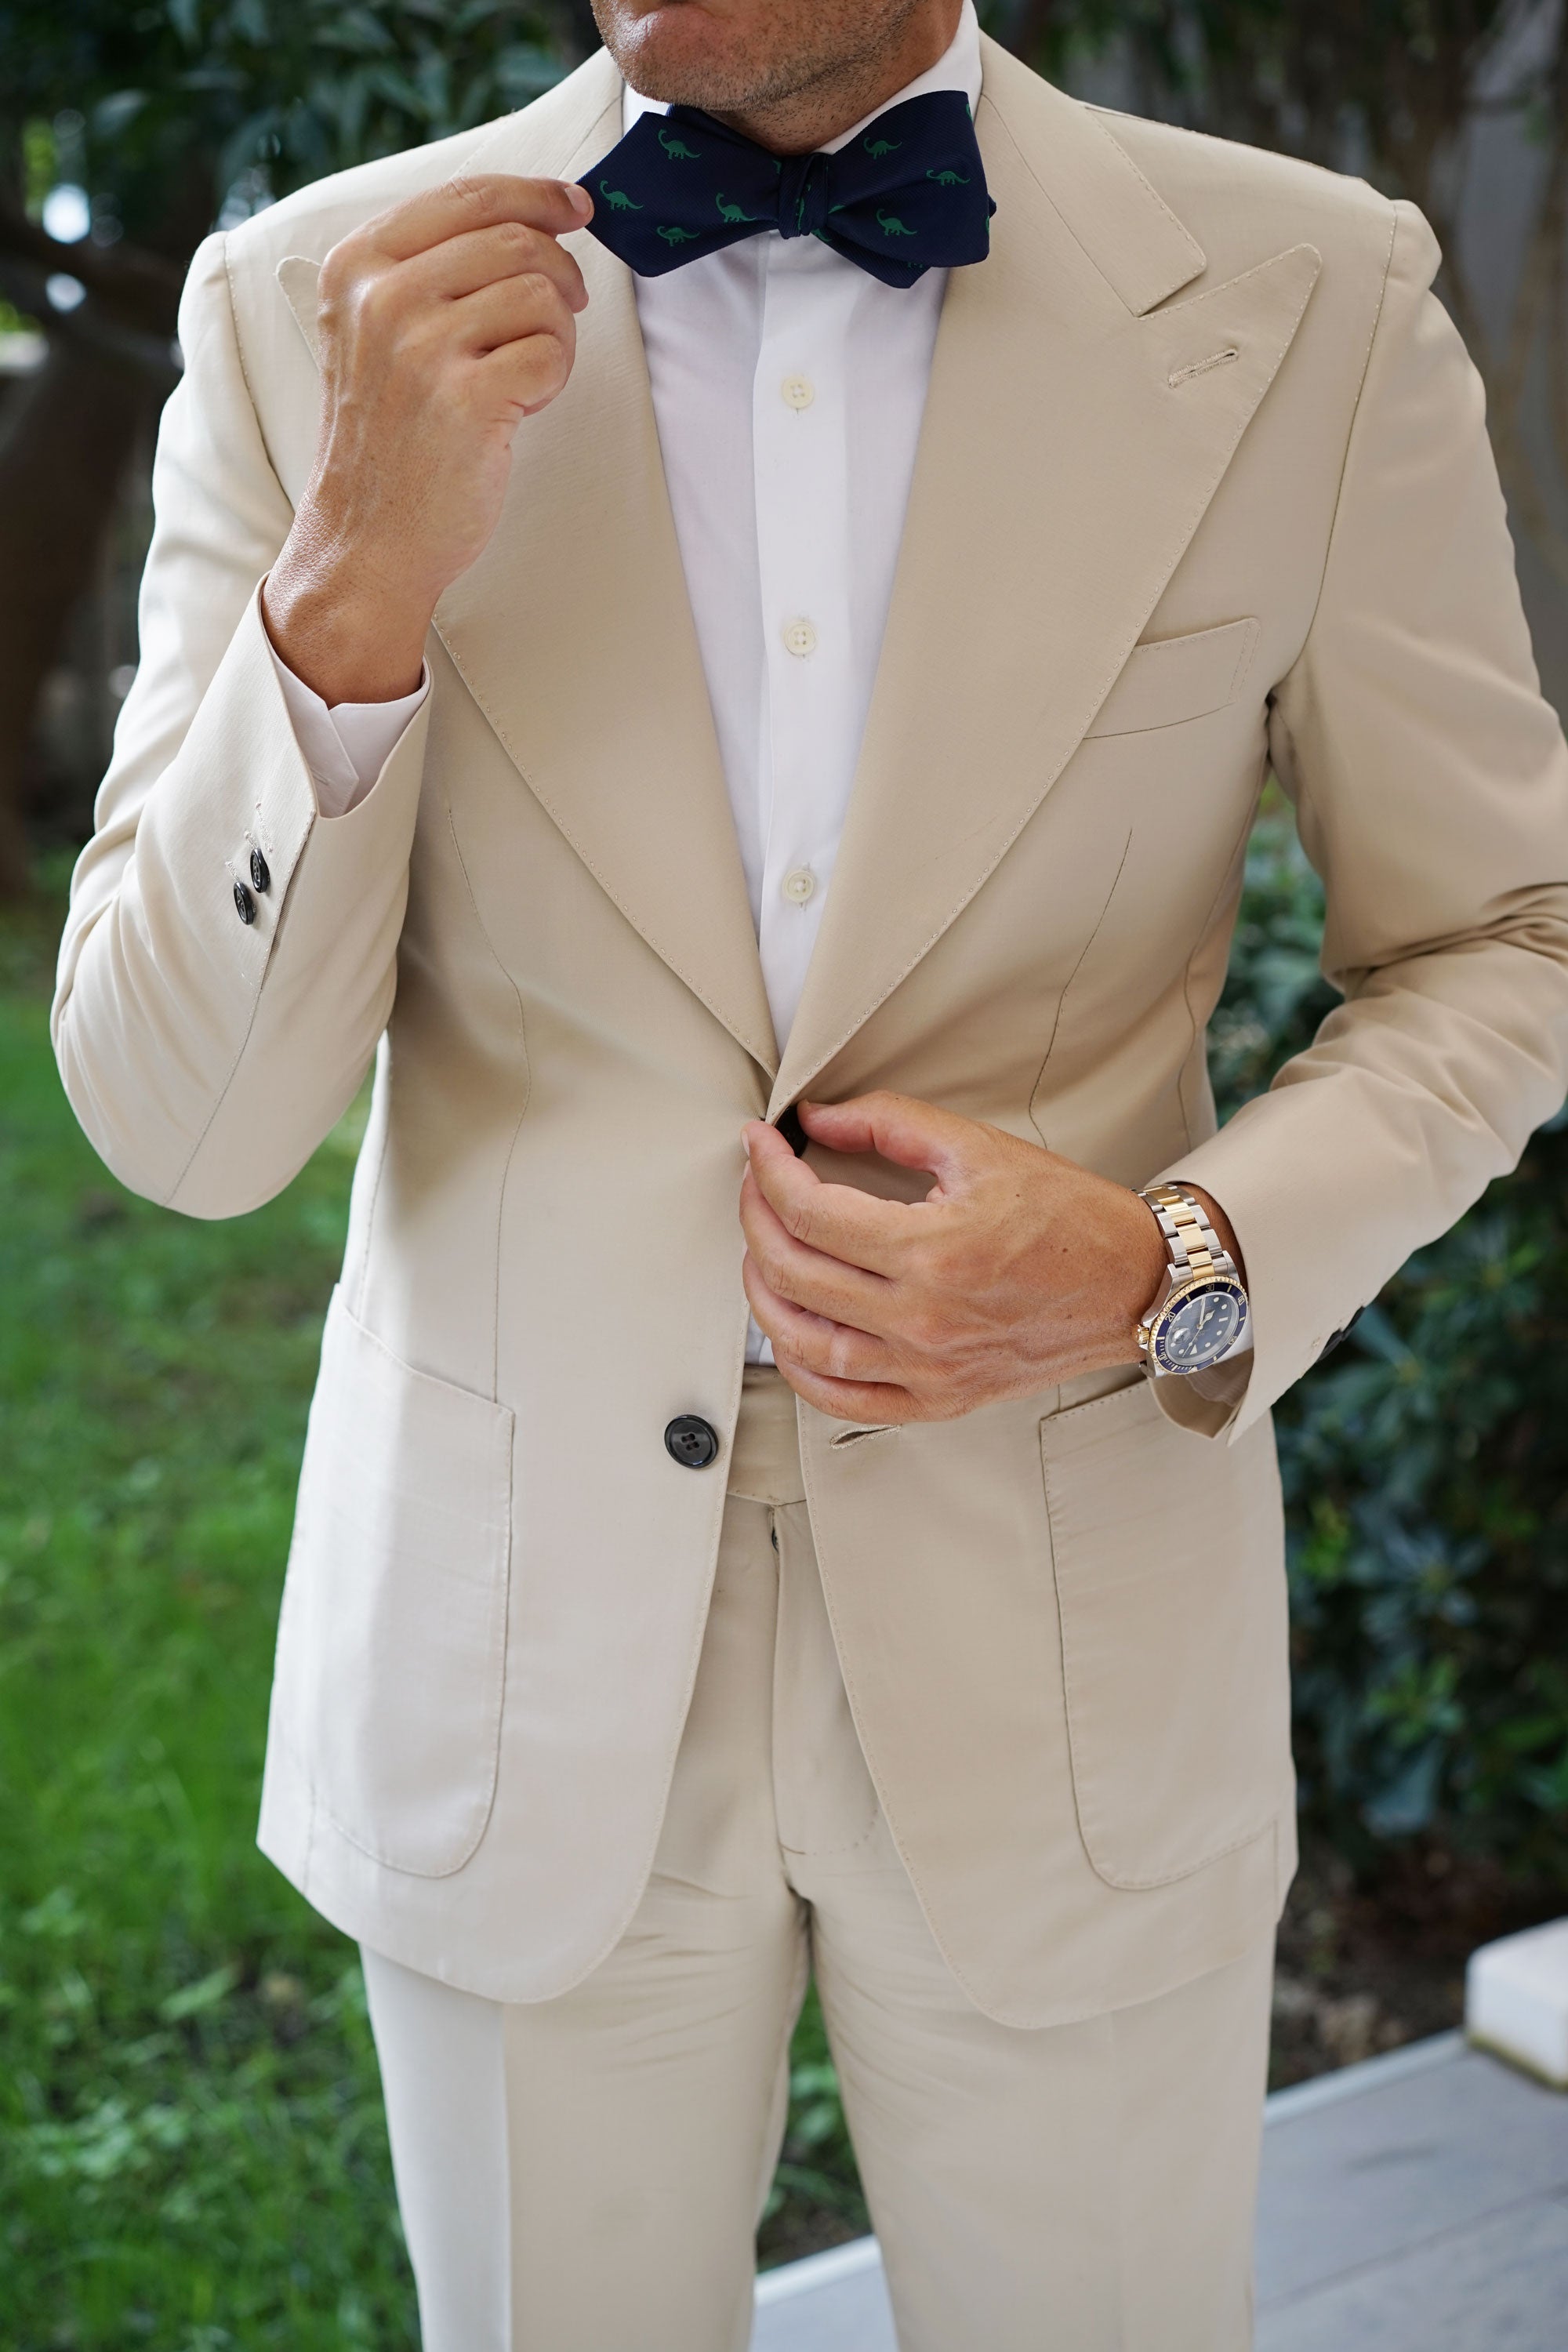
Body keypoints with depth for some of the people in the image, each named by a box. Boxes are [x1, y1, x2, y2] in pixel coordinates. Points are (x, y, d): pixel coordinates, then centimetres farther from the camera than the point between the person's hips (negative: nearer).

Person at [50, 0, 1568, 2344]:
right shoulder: (313, 308, -8)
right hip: (518, 1666, 1)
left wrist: (1182, 1264, -16)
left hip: (1069, 1663, 0)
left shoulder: (1310, 302, -8)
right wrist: (354, 594, -25)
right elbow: (181, 1127, -9)